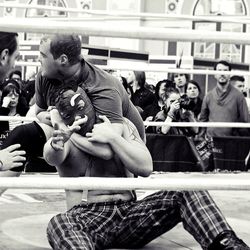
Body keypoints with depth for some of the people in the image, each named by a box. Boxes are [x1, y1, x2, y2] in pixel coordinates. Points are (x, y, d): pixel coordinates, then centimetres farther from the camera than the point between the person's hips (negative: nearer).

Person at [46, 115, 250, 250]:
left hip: (130, 211, 2)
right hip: (88, 214, -2)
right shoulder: (67, 127, 8)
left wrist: (112, 137, -16)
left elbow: (146, 167, -4)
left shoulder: (122, 124, 10)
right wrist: (56, 144, -39)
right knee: (59, 224, -37)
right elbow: (53, 157, -15)